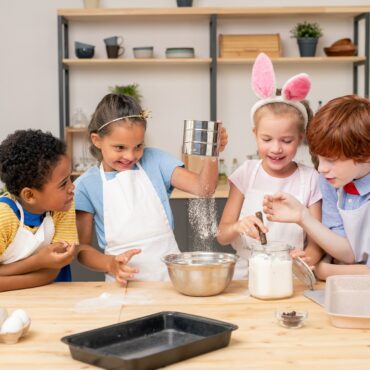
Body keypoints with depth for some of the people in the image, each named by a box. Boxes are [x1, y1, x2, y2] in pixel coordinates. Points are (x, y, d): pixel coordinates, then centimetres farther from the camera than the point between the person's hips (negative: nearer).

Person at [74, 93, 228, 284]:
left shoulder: (154, 160, 5)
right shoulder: (86, 186, 1)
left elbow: (203, 188, -3)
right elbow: (82, 247, 4)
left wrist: (211, 155, -21)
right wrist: (110, 264, -14)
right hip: (125, 281, -1)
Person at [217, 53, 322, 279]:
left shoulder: (309, 179, 0)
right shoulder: (247, 173, 2)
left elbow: (315, 241, 2)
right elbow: (222, 236, 2)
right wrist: (238, 226, -20)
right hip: (246, 276, 0)